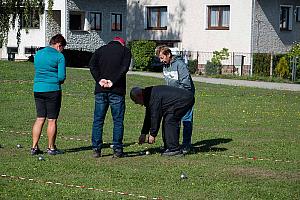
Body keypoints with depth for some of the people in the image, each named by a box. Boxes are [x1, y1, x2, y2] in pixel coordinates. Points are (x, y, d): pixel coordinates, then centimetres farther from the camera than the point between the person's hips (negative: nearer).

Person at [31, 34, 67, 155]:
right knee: (52, 120, 3)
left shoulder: (38, 54, 12)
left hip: (37, 89, 5)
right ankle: (51, 148, 9)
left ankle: (34, 147, 7)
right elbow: (62, 77, -10)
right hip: (53, 89, -5)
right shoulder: (59, 56, -7)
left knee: (40, 119, 10)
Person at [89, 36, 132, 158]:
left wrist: (99, 80, -7)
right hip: (117, 91, -2)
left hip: (101, 90, 2)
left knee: (98, 120, 7)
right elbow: (124, 68, -10)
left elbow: (92, 65, -2)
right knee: (118, 121, 4)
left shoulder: (101, 50, 14)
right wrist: (113, 82, -12)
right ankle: (117, 150, 2)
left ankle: (96, 149, 4)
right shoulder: (125, 51, 7)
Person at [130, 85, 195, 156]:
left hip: (185, 100, -11)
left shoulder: (154, 97, -21)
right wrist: (143, 133, 21)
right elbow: (148, 116, 20)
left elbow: (155, 116, -19)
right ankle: (169, 148, 13)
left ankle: (174, 149, -12)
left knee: (169, 121, -13)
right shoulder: (149, 95, 13)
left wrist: (152, 134, -12)